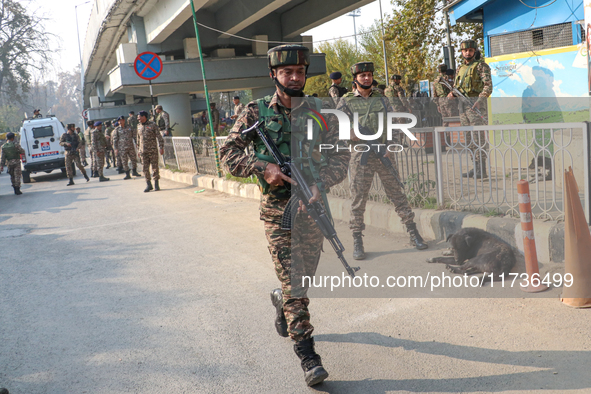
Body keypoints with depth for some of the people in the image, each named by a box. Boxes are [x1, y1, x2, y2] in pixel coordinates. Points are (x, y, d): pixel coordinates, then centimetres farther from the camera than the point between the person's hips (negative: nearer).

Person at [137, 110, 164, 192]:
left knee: (155, 167, -1)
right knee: (145, 169, 2)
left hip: (153, 150, -4)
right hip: (143, 151, 5)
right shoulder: (139, 126, 13)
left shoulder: (152, 125, -3)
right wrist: (138, 150, 19)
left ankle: (156, 184, 7)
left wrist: (161, 147, -9)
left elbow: (159, 137, -3)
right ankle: (149, 185, 9)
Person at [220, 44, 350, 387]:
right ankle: (306, 353, 0)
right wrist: (263, 167, -17)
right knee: (292, 280, -6)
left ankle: (281, 302, 48)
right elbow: (228, 154, -2)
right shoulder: (257, 112, -3)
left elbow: (341, 156, -3)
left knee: (306, 275, 15)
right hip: (278, 208, -2)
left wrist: (320, 183, -20)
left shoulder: (319, 111, 1)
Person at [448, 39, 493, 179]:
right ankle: (475, 168, 15)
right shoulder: (460, 68, 18)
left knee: (479, 137, -10)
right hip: (463, 106, 8)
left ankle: (482, 170, -10)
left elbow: (488, 86, -13)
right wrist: (452, 93, 1)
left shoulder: (481, 66, -4)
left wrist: (480, 100, -28)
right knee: (469, 138, 9)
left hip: (475, 105, -8)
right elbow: (456, 86, 24)